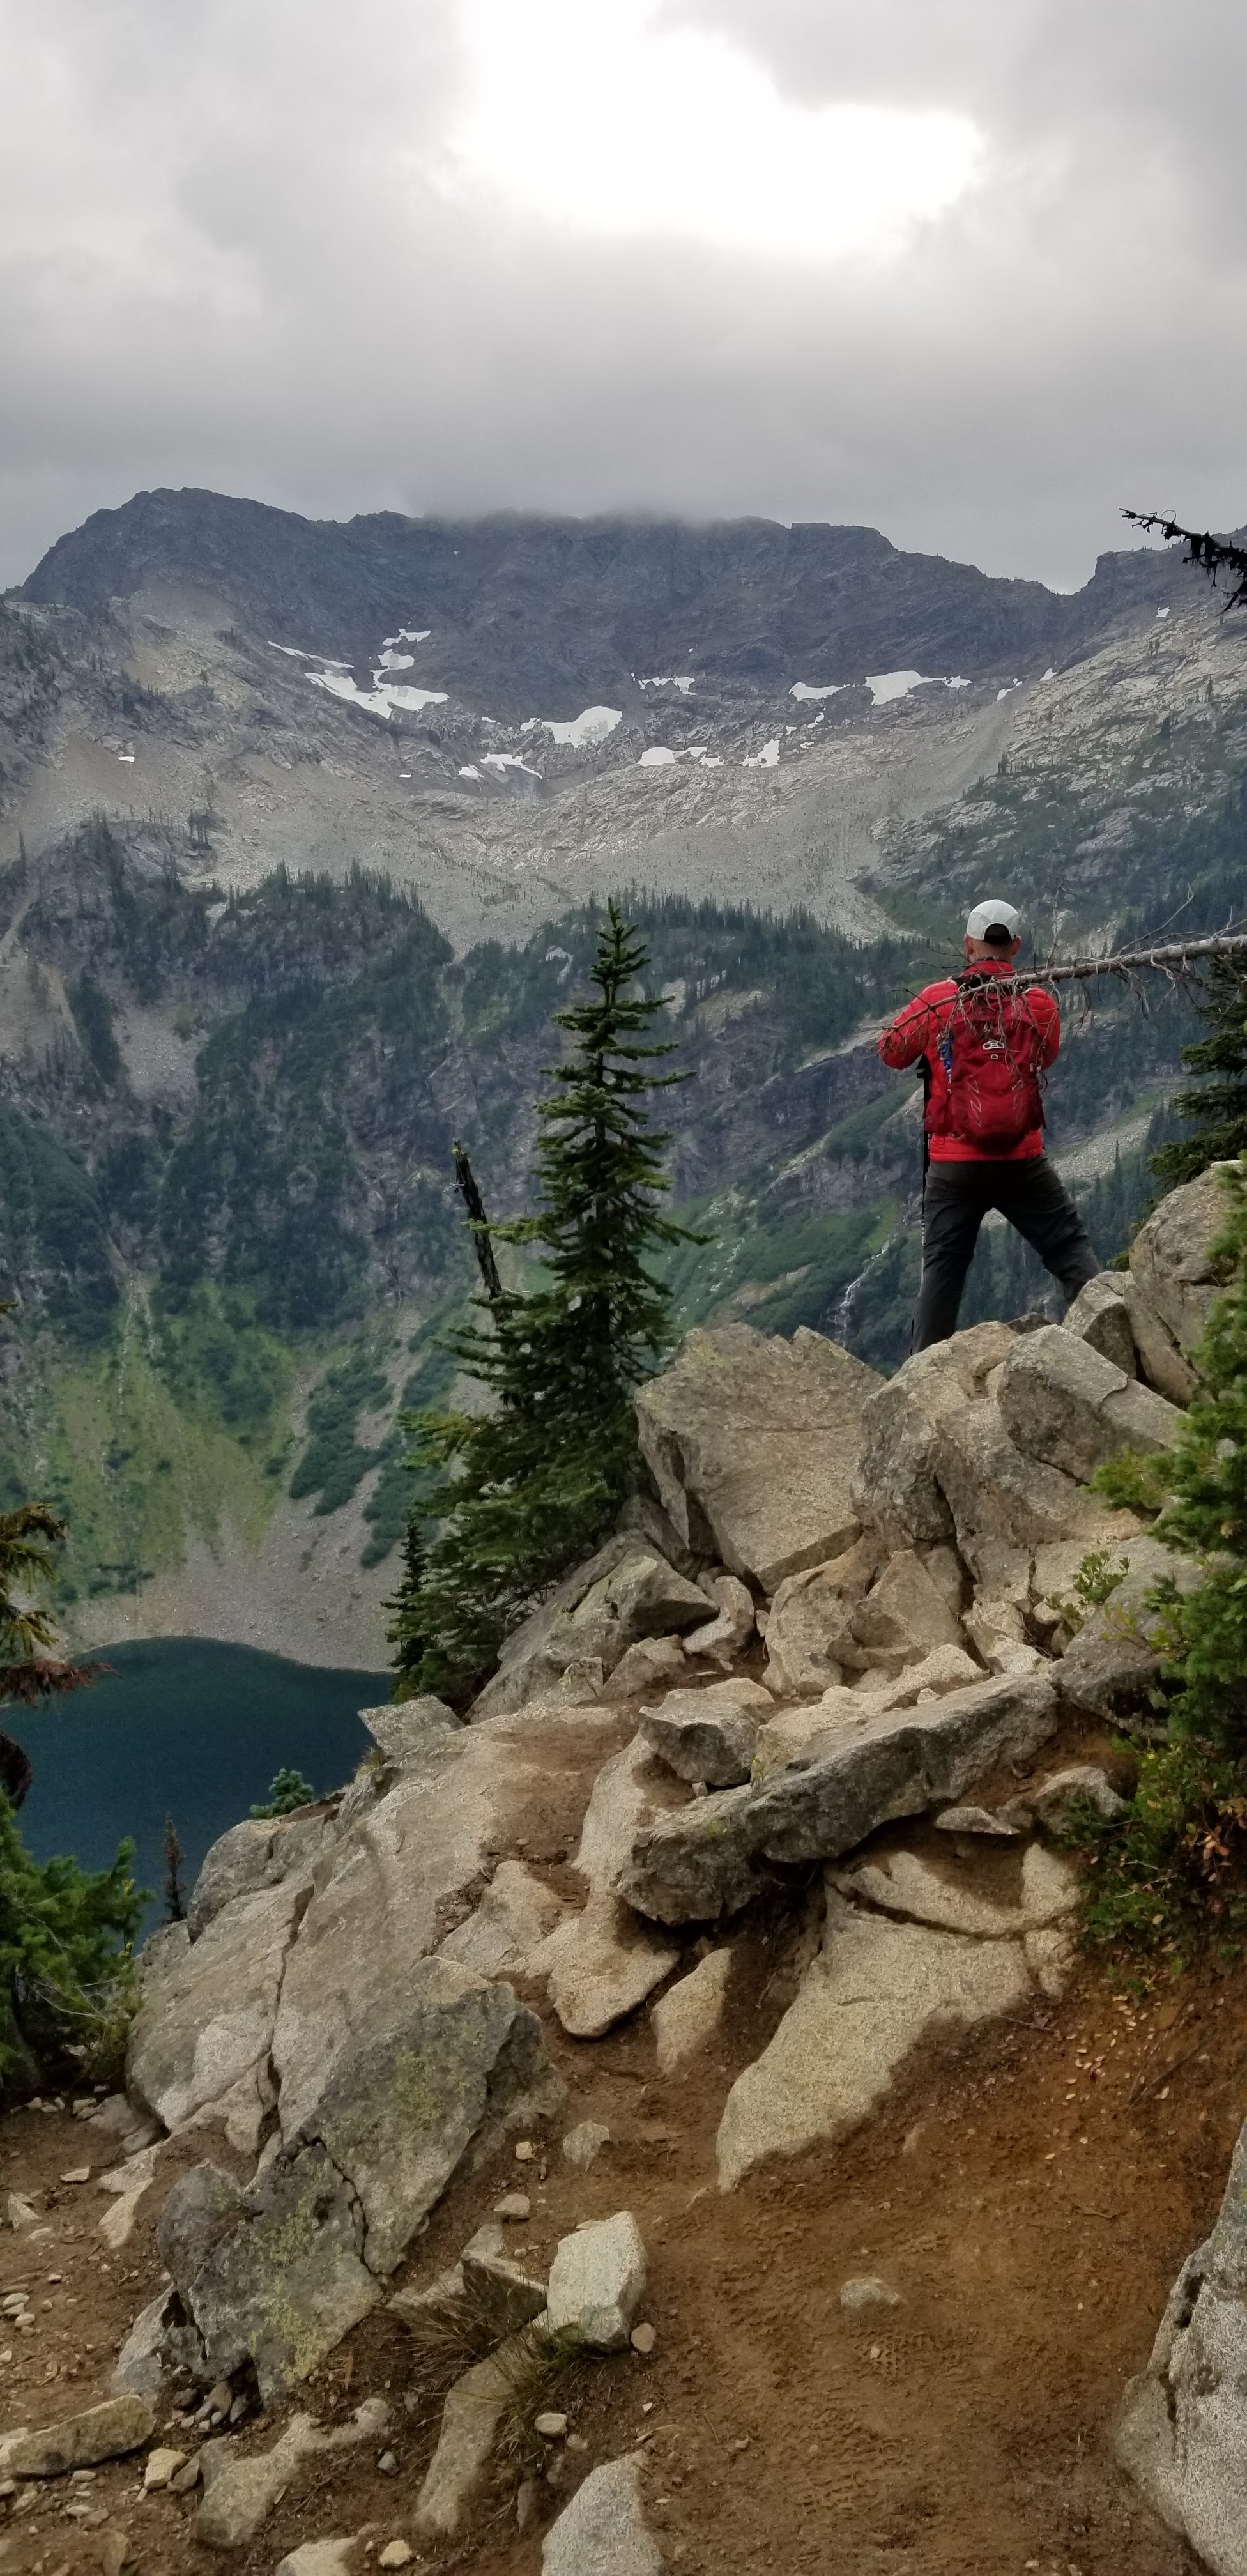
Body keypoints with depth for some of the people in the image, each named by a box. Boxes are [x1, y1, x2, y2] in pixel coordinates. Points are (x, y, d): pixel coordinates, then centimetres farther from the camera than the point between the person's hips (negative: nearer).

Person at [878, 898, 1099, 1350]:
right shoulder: (1039, 1004, -2)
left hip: (953, 1165, 0)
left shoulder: (935, 1002, -5)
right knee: (1071, 1252, 9)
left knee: (941, 1268, 8)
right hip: (1023, 1161, 0)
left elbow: (891, 1052, 9)